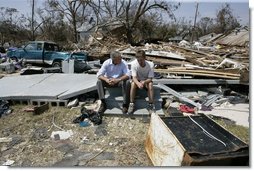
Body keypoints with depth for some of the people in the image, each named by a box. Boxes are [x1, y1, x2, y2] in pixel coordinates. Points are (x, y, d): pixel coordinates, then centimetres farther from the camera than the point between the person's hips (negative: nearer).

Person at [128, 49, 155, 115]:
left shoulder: (150, 64, -21)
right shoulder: (134, 63, -21)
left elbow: (150, 78, -20)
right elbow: (134, 77, -23)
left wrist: (144, 82, -42)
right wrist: (138, 83, -45)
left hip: (146, 81, 0)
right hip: (137, 81, 0)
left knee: (150, 84, -33)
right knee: (133, 84, -32)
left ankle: (151, 105, -23)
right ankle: (131, 104, -22)